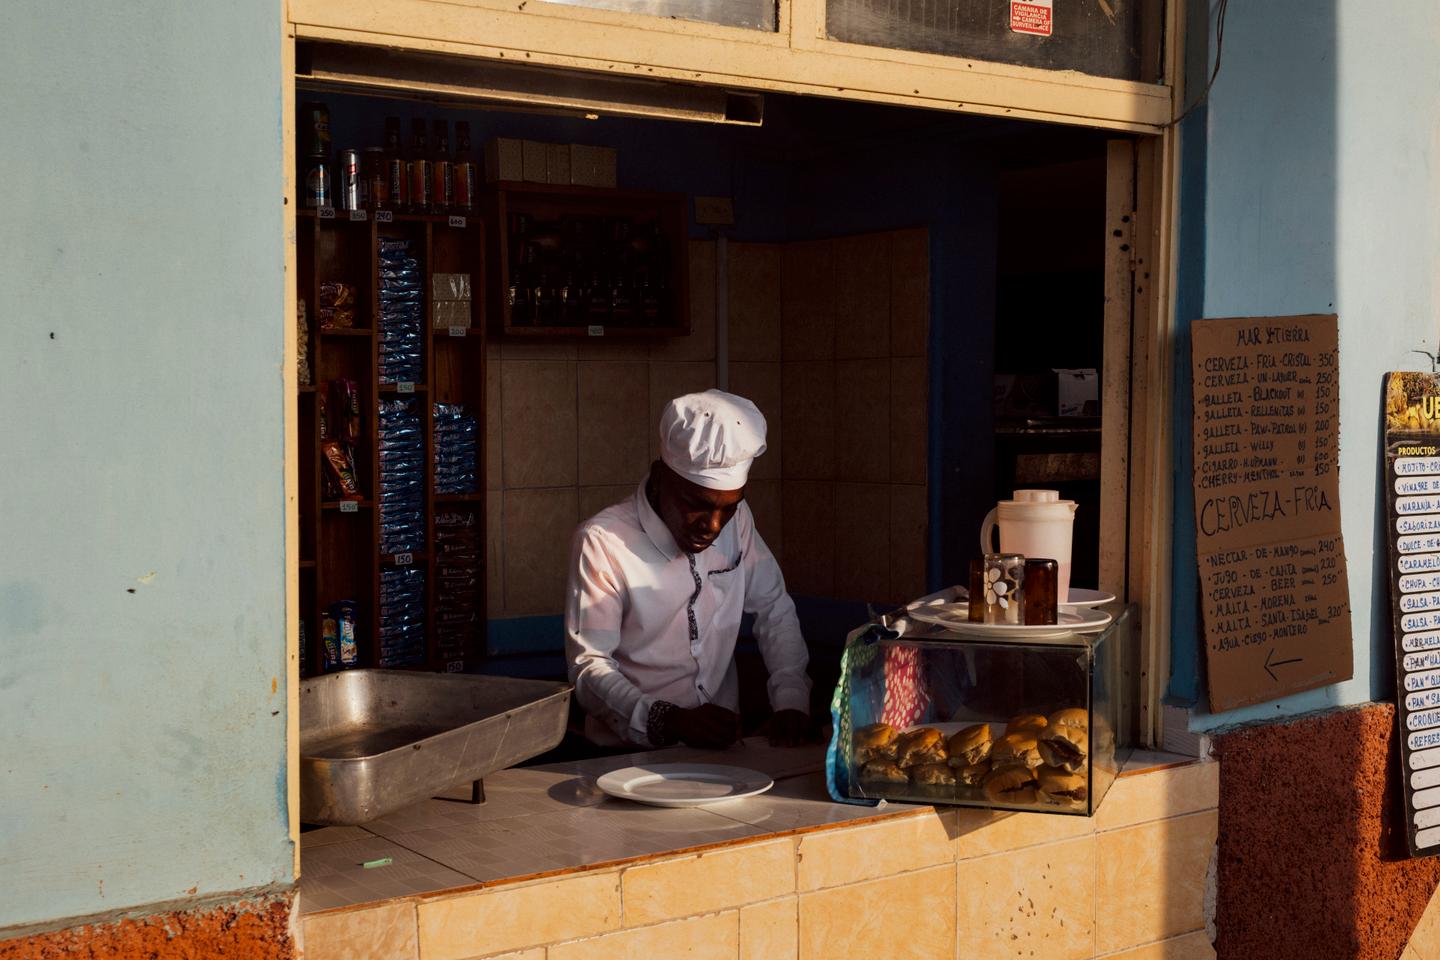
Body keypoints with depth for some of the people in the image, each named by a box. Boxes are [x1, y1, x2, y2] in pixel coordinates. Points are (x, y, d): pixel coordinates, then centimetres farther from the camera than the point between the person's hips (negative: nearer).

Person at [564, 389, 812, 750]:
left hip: (721, 747, 3)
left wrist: (791, 700, -4)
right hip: (630, 753, -3)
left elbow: (773, 609, 11)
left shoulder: (736, 518, 3)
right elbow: (589, 667, -13)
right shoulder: (602, 541, -13)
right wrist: (668, 721, -27)